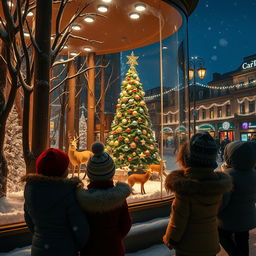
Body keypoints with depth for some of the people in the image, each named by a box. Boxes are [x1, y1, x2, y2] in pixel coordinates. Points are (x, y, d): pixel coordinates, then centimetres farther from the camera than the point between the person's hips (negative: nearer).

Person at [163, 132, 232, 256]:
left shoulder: (184, 187, -28)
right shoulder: (219, 182, -11)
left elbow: (178, 220, -19)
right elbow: (215, 211, 3)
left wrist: (170, 240, -2)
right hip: (211, 245, 5)